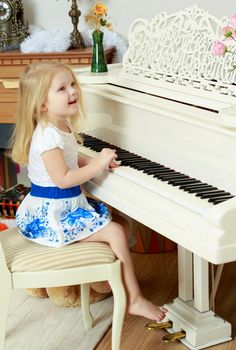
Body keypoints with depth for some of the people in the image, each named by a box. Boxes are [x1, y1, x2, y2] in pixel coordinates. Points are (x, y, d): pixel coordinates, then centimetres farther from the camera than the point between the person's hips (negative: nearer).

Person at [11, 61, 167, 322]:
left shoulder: (62, 126, 6)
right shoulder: (49, 136, -25)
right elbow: (62, 179, -28)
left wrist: (96, 161, 5)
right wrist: (97, 165, -25)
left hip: (67, 204, 11)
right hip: (52, 214, -11)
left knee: (108, 215, 24)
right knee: (116, 232, -15)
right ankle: (135, 300, -8)